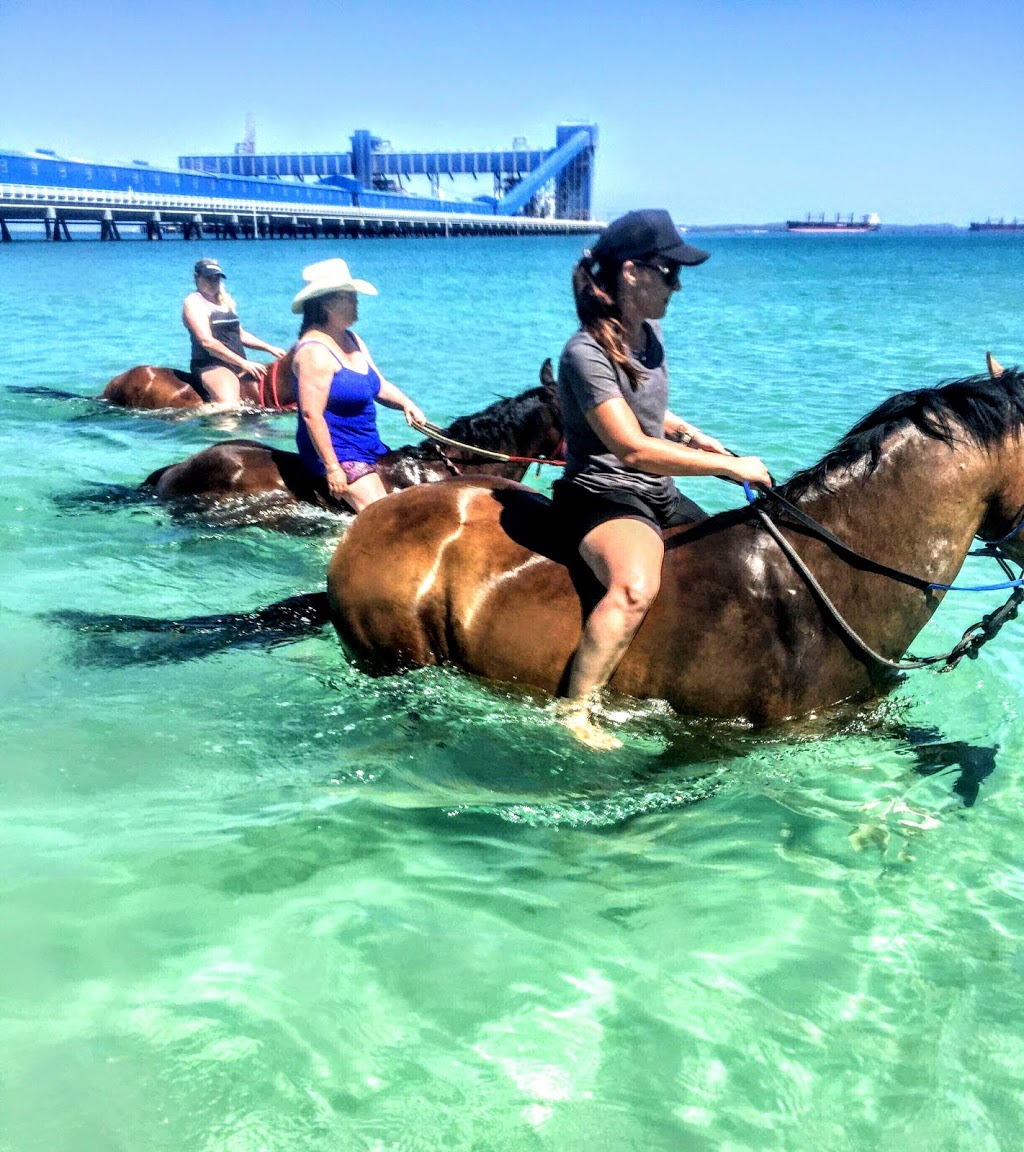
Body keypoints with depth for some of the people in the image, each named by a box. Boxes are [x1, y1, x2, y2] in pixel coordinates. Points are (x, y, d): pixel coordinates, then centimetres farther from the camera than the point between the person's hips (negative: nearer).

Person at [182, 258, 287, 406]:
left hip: (239, 365, 9)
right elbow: (207, 341, -15)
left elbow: (240, 335, 27)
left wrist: (271, 349, 15)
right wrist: (243, 363, -18)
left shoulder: (225, 302, 20)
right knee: (230, 406, -34)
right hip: (211, 365, -9)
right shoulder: (194, 302, -4)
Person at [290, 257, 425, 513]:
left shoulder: (352, 340, 11)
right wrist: (332, 468, -24)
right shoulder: (315, 351, -18)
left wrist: (405, 403, -6)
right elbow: (311, 414, -23)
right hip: (337, 452, -10)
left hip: (371, 447, 10)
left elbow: (379, 386, 16)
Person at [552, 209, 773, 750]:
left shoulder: (649, 332, 8)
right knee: (636, 587, -37)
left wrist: (690, 433, 9)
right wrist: (731, 466, -22)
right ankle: (573, 711, -25)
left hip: (661, 497, 10)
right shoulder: (586, 354, -19)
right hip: (602, 496, -10)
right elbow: (633, 448, -27)